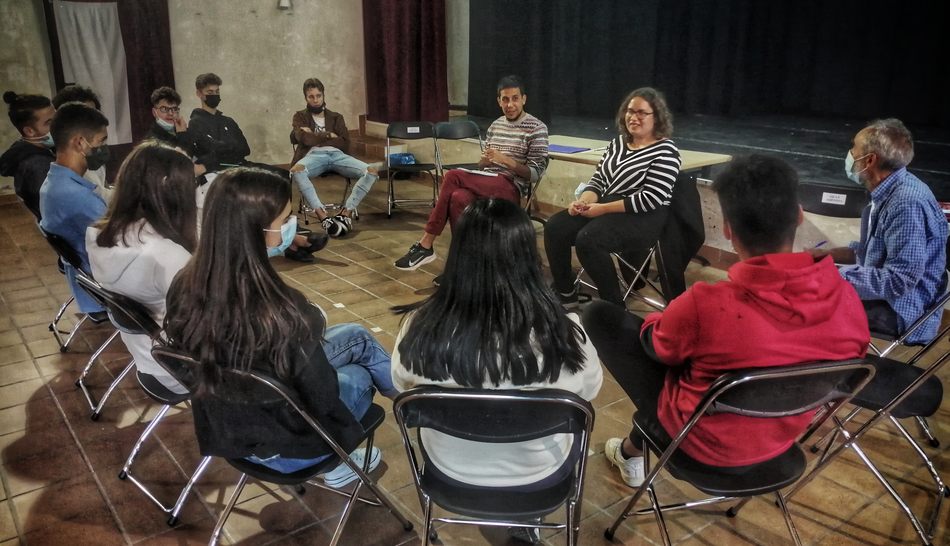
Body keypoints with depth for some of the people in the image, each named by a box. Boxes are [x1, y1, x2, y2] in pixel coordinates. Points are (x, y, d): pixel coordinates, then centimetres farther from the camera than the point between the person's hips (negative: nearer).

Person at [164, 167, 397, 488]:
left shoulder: (186, 285, -17)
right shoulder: (277, 314, -39)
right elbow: (322, 398, -24)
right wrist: (347, 441, -3)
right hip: (279, 446, -6)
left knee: (356, 336, 18)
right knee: (359, 377, 23)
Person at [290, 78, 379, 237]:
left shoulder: (336, 117, 27)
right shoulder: (300, 117, 22)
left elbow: (345, 144, 10)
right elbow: (305, 139, 0)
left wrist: (316, 137, 5)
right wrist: (329, 135, 7)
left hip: (337, 154, 2)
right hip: (314, 155, -2)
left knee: (371, 172, -26)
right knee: (296, 170, -40)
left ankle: (346, 212, -29)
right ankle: (323, 216, -42)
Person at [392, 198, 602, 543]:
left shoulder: (421, 326, -29)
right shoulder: (562, 333, -33)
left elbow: (402, 385, -6)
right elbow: (589, 392, -10)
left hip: (450, 469, 2)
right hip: (536, 474, -1)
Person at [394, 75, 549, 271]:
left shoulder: (537, 128, -1)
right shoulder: (495, 125, 18)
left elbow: (536, 174, -7)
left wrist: (504, 159, -19)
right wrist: (486, 159, -5)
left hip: (511, 188, -5)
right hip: (487, 185, 5)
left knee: (453, 177, -27)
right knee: (458, 198, -31)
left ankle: (426, 244, -16)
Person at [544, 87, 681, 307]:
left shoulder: (666, 151, -10)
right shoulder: (617, 143, 14)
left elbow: (650, 199, -18)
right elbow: (598, 180, 14)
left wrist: (603, 208, -18)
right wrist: (583, 201, -9)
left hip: (644, 218, -7)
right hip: (604, 207, 8)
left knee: (587, 239, -31)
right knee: (555, 228, -13)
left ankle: (614, 305, -14)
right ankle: (566, 295, 0)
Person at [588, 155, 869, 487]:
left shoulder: (705, 305, -34)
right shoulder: (848, 300, -20)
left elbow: (657, 345, -12)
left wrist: (654, 320, 12)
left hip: (705, 442, -5)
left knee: (601, 315, 6)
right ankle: (636, 448, 41)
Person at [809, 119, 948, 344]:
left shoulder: (907, 203, -27)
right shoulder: (888, 192, 5)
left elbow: (899, 281, -29)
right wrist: (827, 254, 6)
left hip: (901, 312, -9)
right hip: (882, 292, 10)